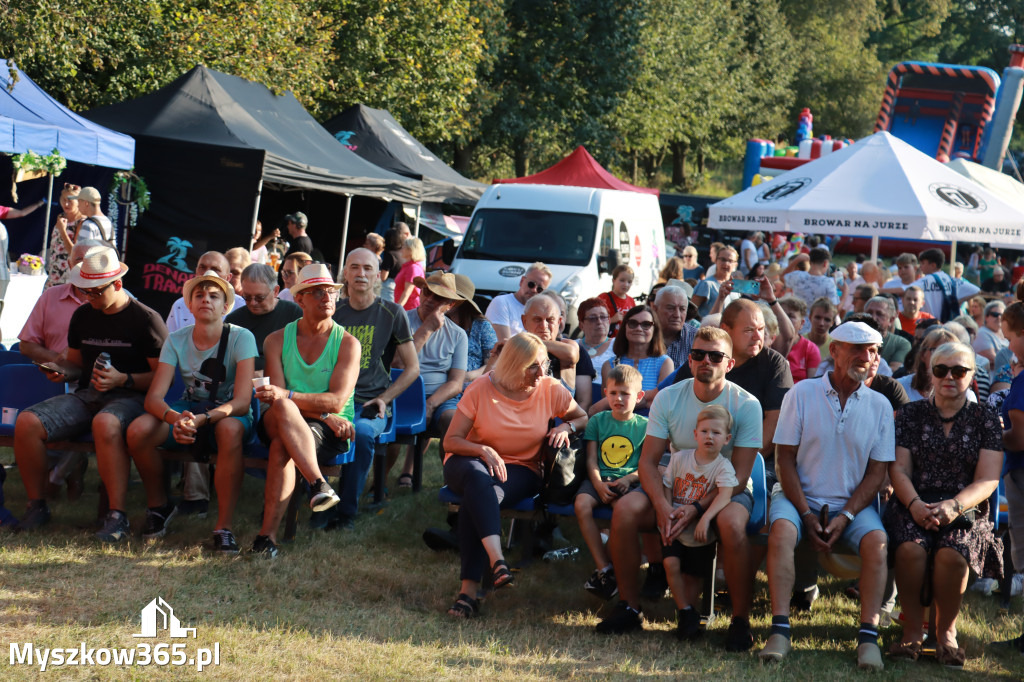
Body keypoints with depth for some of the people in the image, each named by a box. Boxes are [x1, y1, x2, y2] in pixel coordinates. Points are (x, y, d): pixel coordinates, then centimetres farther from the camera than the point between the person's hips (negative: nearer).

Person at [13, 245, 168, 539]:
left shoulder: (146, 319, -3)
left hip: (129, 397, -6)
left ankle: (117, 516, -39)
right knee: (26, 422, -20)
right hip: (86, 395, 6)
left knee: (105, 423, -42)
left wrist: (123, 379, -19)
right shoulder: (82, 316, 17)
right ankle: (36, 506, -7)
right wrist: (60, 369, 3)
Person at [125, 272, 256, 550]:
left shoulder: (241, 338, -14)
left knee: (230, 429, -41)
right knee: (138, 430, -26)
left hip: (228, 413, -3)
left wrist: (201, 419, -41)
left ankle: (224, 528, -33)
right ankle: (158, 505, 2)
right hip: (188, 409, 3)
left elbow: (241, 401, -24)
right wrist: (176, 418, -37)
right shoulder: (177, 341, -5)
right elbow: (153, 397, -13)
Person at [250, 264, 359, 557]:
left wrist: (287, 396, -26)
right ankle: (318, 485, -47)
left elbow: (337, 400, -11)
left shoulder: (347, 343, 3)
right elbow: (277, 398, -4)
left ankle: (268, 533, -41)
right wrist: (323, 414, -17)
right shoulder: (278, 340, 9)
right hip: (279, 424, 2)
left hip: (330, 433, -2)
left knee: (282, 444, -35)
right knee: (282, 410, -36)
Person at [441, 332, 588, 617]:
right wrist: (483, 450, -24)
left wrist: (566, 426, -7)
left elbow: (584, 418, 16)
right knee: (478, 477, -41)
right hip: (471, 461, 0)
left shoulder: (550, 389, -1)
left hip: (521, 469, 0)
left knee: (477, 498, -35)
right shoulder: (481, 389, -7)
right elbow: (450, 441, -6)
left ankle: (469, 588, -42)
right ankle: (497, 560, -56)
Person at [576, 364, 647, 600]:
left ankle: (620, 568, -24)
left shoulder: (644, 426, 9)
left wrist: (628, 479, -16)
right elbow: (591, 459, 8)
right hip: (600, 478, 2)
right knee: (582, 504, -30)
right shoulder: (598, 421, 14)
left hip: (629, 480, -2)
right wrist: (599, 484, -12)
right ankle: (604, 569, -25)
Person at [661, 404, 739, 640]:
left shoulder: (723, 466, -10)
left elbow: (725, 495, -26)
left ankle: (688, 613, 26)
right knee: (671, 563, -17)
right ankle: (685, 612, -2)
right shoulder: (680, 458, 0)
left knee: (694, 575, 4)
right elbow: (666, 488, 5)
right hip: (674, 530, 2)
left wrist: (705, 518, -40)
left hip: (701, 534, -1)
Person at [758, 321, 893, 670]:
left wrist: (845, 516, -12)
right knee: (781, 530, -32)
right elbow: (785, 460, -2)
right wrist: (807, 515, -12)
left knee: (876, 540, -28)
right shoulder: (802, 394, -1)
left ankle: (868, 637, -28)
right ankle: (779, 632, -34)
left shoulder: (879, 406, 4)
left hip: (853, 502, 1)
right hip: (800, 496, -1)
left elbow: (877, 472, 3)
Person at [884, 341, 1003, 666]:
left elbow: (987, 480, 0)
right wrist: (915, 504, -16)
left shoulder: (986, 418, 8)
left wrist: (954, 506, -19)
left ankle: (946, 629, -8)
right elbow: (899, 469, 5)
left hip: (965, 509, -1)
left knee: (952, 554, -33)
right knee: (911, 549, -33)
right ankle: (913, 627, -13)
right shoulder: (911, 414, 12)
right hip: (914, 504, 1)